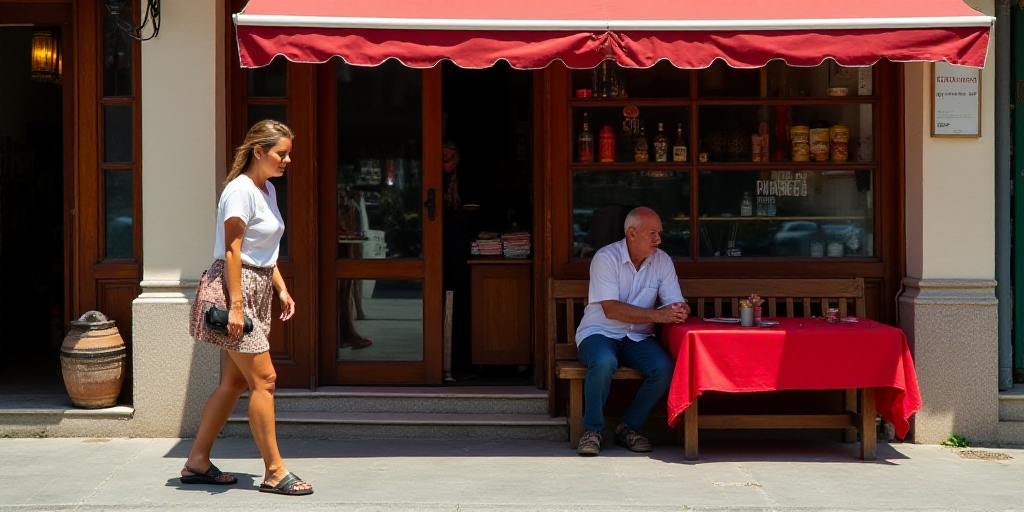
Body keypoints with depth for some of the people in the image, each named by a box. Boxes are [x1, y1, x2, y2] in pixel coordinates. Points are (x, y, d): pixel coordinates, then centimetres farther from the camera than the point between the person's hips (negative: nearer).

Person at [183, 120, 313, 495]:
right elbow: (232, 251, -19)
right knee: (263, 379, -8)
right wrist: (236, 305, -23)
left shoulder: (267, 190, 15)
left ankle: (197, 463, 18)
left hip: (257, 289, 10)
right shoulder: (240, 190, -14)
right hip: (233, 286, -10)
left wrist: (281, 287, 15)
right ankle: (274, 472, -2)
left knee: (235, 381, 11)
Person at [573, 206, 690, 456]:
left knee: (665, 368, -26)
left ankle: (629, 427, -6)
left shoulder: (662, 260, 3)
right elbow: (611, 309, -21)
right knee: (604, 362, -38)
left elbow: (676, 304, 1)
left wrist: (679, 311, -26)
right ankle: (592, 430, -17)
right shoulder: (606, 257, -13)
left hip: (638, 338, 4)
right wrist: (657, 315, -28)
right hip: (599, 333, -4)